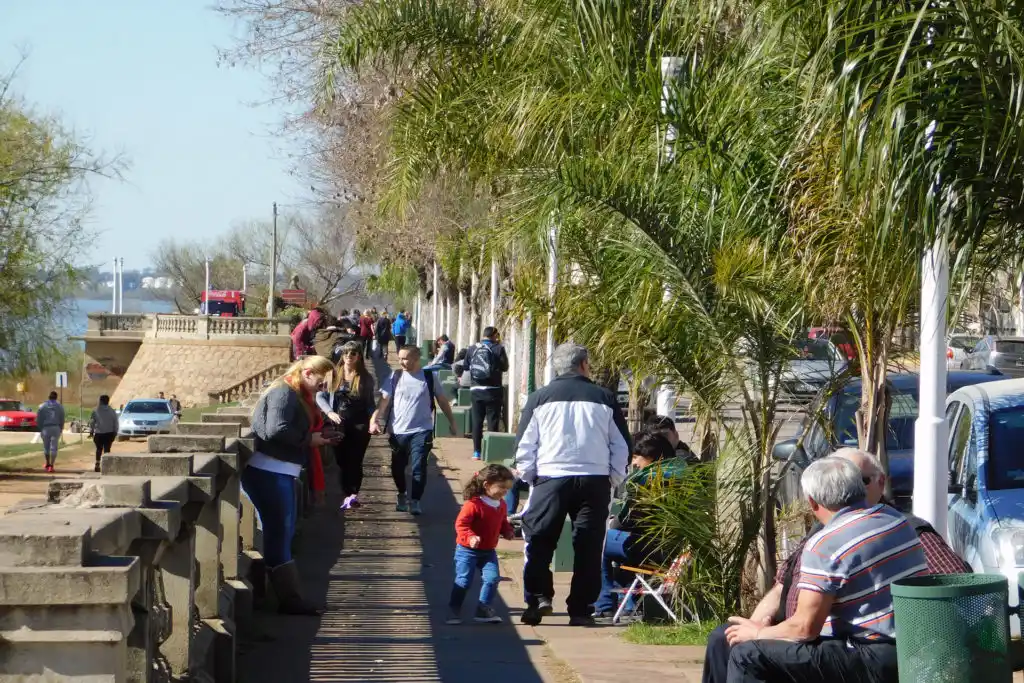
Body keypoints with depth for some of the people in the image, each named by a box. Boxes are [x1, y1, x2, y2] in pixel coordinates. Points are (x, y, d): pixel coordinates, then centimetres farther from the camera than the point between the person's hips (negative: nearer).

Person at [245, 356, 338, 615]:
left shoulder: (296, 396, 18)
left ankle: (289, 597, 19)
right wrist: (308, 440, -17)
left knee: (283, 534, 14)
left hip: (281, 473, 11)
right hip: (269, 473, -11)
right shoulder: (284, 393, -14)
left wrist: (318, 436, 6)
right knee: (279, 533, -7)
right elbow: (276, 430, -26)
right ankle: (290, 599, -6)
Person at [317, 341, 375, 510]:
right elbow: (320, 396, 0)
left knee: (355, 461, -9)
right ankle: (348, 495, 13)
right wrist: (330, 412, -15)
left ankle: (354, 494, -13)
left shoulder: (366, 379, 2)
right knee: (342, 462, 4)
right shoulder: (334, 375, 1)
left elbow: (370, 404, 7)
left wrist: (373, 420, -8)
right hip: (338, 425, 1)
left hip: (359, 426, -1)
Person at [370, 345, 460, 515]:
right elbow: (384, 400, -4)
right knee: (397, 467, 12)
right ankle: (402, 494, 36)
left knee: (419, 466, -12)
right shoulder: (395, 377, 2)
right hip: (398, 431, 2)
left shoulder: (430, 377, 1)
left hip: (421, 431, -2)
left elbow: (442, 401, 11)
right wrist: (374, 419, -17)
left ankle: (415, 501, -4)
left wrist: (452, 422, 13)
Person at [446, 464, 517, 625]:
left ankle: (484, 609, 6)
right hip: (467, 551, -6)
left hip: (488, 551, 6)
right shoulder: (473, 504, -20)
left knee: (492, 578, -6)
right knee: (463, 581, -4)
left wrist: (507, 531, -1)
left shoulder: (501, 505, 4)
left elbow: (503, 522, 20)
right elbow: (461, 524, -23)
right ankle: (454, 610, 10)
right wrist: (470, 537, -38)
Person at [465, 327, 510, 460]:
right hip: (493, 390, -3)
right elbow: (505, 367, -5)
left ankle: (476, 452, 11)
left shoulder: (472, 349, 1)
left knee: (477, 421, 10)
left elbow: (466, 366, 9)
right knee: (492, 422, 3)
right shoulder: (498, 349, -10)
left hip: (476, 390, 3)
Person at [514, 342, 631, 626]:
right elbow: (622, 446, 10)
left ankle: (539, 597, -3)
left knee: (539, 541, 9)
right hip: (595, 480, 1)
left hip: (551, 478, -1)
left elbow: (524, 446, 7)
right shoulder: (604, 398, 7)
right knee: (588, 546, 5)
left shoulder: (540, 398, 5)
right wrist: (614, 479, 20)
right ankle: (581, 610, 4)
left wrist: (529, 476, 19)